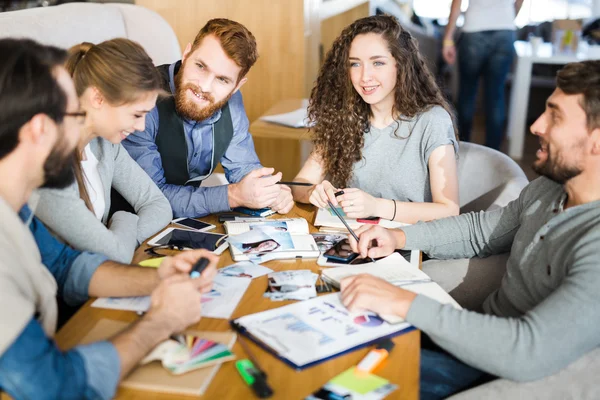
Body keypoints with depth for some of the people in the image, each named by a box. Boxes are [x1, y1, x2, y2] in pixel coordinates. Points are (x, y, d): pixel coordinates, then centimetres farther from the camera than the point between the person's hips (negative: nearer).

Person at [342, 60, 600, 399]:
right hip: (482, 335, 8)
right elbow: (482, 230, 15)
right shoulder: (548, 189, 0)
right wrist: (399, 237, 0)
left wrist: (403, 303, -35)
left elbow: (530, 352, -37)